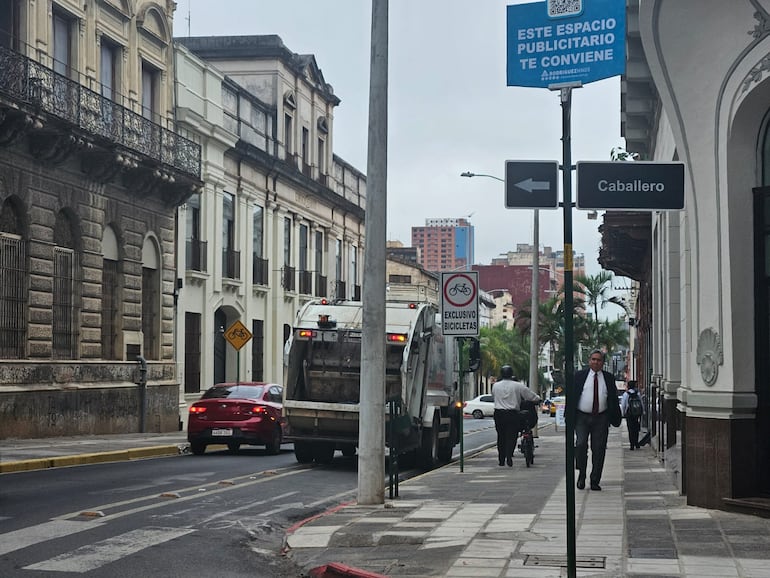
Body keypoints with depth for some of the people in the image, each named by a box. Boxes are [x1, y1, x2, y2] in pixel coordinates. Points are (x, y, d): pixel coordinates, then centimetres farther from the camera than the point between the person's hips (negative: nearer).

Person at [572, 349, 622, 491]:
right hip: (582, 417, -1)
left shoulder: (609, 378, 9)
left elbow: (614, 399, 11)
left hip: (601, 418, 1)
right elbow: (572, 396, 4)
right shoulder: (579, 376, 5)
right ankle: (581, 475, 6)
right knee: (581, 445, -13)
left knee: (599, 450, 0)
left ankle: (595, 481, 7)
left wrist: (615, 418, 5)